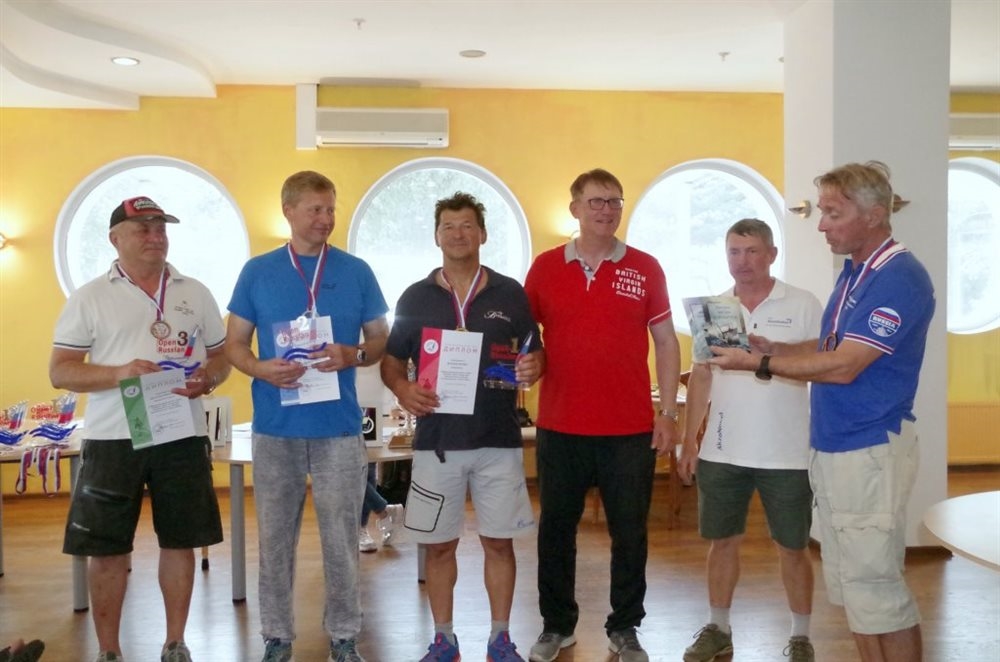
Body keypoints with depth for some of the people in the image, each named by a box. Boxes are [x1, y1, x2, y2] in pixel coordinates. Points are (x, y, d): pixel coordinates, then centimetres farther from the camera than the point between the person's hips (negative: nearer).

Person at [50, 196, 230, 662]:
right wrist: (119, 374, -18)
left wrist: (208, 377, -11)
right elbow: (59, 371, -2)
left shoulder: (195, 293, 9)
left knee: (180, 542, 8)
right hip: (112, 439, -2)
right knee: (107, 548, 4)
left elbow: (221, 355, 13)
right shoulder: (90, 297, 2)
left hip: (183, 436, 2)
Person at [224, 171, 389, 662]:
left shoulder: (356, 272, 4)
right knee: (275, 538, 9)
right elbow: (234, 344, 8)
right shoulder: (257, 272, 4)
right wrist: (262, 369, -13)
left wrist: (352, 355, -13)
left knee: (341, 539, 6)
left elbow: (381, 341, 8)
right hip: (275, 428, 0)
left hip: (339, 427, 0)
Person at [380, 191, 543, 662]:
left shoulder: (510, 294, 4)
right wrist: (402, 388, -14)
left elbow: (535, 356, 8)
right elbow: (391, 361, 8)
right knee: (438, 544, 7)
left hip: (498, 439, 0)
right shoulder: (416, 297, 4)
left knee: (499, 540, 7)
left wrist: (531, 368, -15)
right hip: (437, 440, 0)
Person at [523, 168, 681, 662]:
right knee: (555, 528, 11)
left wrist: (668, 412, 0)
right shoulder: (545, 268, 3)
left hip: (631, 429, -1)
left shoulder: (645, 268, 2)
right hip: (559, 427, 1)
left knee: (629, 532, 8)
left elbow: (666, 342, 5)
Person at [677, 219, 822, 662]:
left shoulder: (804, 306, -3)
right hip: (722, 453, 3)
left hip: (788, 454, -3)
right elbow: (701, 376, 8)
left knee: (792, 546, 8)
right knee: (722, 541, 13)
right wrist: (688, 442, 6)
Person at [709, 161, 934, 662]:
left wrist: (759, 364, -16)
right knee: (848, 582, 15)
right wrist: (773, 349, 2)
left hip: (870, 451, -9)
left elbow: (843, 366, -22)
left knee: (876, 587, -1)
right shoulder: (853, 272, 13)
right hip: (830, 448, 9)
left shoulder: (900, 279, -18)